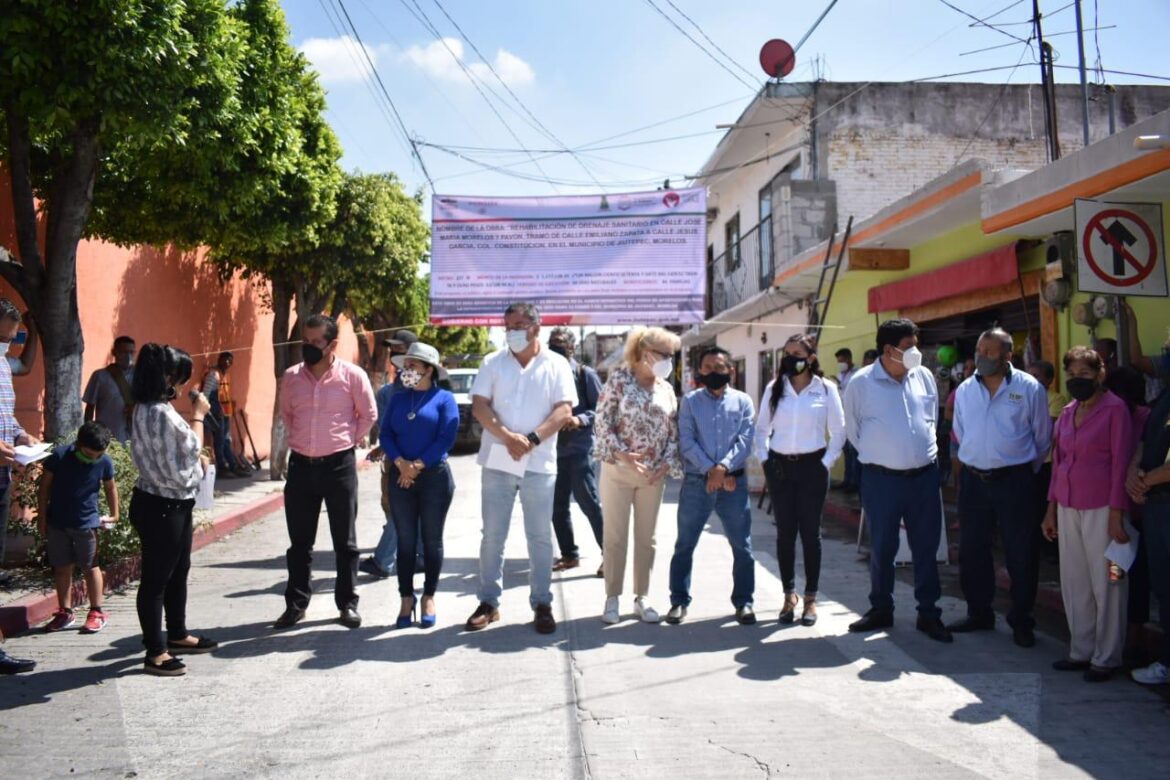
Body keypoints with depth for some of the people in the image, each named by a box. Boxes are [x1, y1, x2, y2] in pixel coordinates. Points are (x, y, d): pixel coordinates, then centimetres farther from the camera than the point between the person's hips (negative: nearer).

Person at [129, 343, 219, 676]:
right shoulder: (161, 414, -24)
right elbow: (190, 447, -14)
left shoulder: (150, 409, 10)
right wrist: (198, 415, -4)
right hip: (161, 507, -11)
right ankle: (155, 652, 10)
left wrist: (197, 458, 12)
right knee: (156, 577, 0)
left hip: (172, 503, 11)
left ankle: (177, 635, 34)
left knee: (178, 571, 20)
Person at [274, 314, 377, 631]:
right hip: (300, 465, 3)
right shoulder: (291, 377, 2)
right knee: (299, 542, 11)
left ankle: (347, 604, 18)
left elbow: (368, 414, 3)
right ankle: (296, 604, 22)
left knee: (344, 541, 7)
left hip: (338, 465, -3)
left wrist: (347, 440, 3)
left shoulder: (353, 375, -9)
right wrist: (302, 439, 11)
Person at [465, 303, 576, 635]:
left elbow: (564, 410, -6)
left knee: (540, 537, 6)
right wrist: (507, 437, -18)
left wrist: (532, 439, -19)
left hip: (539, 463, -1)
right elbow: (479, 405, -3)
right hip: (497, 461, 1)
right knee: (492, 536, 7)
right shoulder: (493, 362, 6)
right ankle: (489, 602, 18)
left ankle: (542, 604, 16)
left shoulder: (556, 364, 2)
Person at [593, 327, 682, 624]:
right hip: (617, 469, -4)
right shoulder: (619, 379, -5)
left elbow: (673, 429, 10)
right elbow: (602, 421, -9)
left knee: (646, 538, 9)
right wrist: (622, 454, -18)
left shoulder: (666, 388, 8)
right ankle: (612, 598, 14)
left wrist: (667, 462, -4)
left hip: (653, 473, 4)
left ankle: (641, 598, 20)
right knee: (615, 537, 3)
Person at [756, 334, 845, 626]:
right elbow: (761, 428, 11)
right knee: (785, 532, 6)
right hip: (779, 466, 2)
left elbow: (839, 431, 3)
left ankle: (810, 599, 14)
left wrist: (827, 462, -3)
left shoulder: (826, 389, -2)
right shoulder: (774, 388, 4)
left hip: (812, 466, -2)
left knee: (810, 532, 4)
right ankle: (789, 595, 18)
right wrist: (764, 458, 2)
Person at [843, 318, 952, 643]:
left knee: (926, 547, 8)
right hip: (881, 478, -3)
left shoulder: (924, 377, 3)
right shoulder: (861, 383, -8)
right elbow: (853, 430, 5)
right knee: (882, 548, 8)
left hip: (924, 475, 3)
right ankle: (880, 610, 25)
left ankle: (928, 613, 21)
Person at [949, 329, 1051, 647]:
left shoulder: (1030, 389, -6)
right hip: (974, 480, 4)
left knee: (1021, 555, 4)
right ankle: (978, 614, 26)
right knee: (972, 551, 11)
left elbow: (1042, 438, 3)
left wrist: (1024, 471, 9)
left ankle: (1021, 621, 18)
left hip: (1014, 481, -4)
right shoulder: (964, 390, 5)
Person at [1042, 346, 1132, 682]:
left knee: (1105, 584, 2)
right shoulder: (1068, 412, 11)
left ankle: (1106, 657, 14)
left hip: (1100, 509, -6)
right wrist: (1051, 509, 14)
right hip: (1068, 509, 6)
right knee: (1074, 582, 11)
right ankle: (1081, 651, 22)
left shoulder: (1114, 409, -6)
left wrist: (1116, 514, -14)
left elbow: (1120, 462, -10)